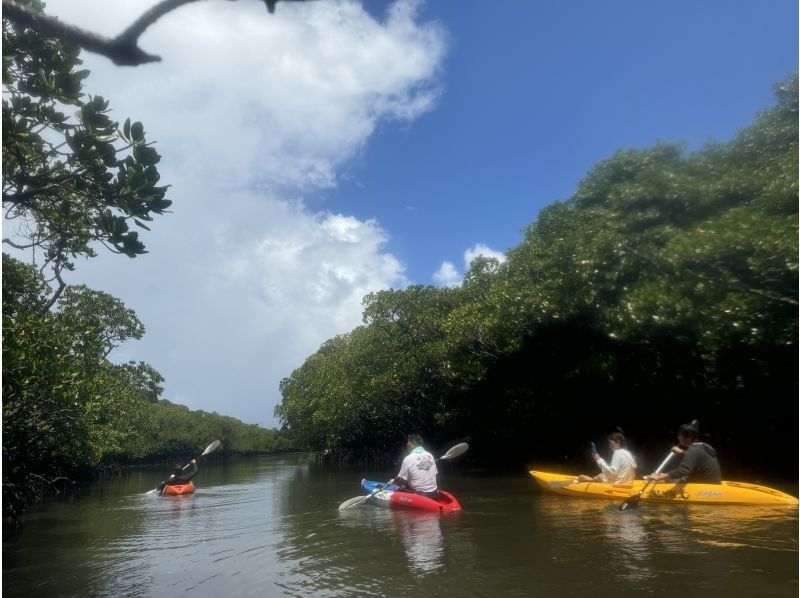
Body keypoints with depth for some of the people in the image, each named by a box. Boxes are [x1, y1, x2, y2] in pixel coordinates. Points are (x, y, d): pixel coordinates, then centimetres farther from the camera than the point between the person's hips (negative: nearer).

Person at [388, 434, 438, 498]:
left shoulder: (408, 459, -11)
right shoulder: (430, 455, 3)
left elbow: (401, 479, -4)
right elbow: (435, 473, 10)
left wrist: (393, 481, 16)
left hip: (418, 494, -5)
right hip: (433, 493, 5)